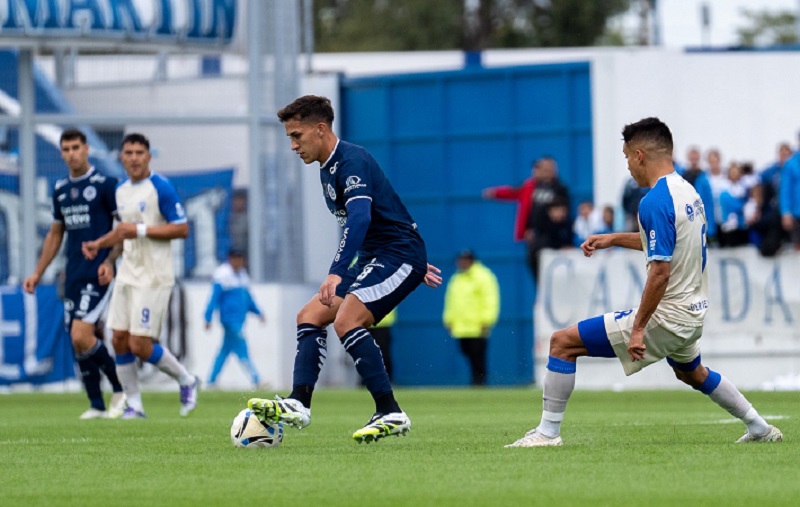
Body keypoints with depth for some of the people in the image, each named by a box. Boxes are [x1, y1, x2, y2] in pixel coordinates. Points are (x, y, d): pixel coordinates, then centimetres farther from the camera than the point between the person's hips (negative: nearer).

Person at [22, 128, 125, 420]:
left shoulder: (105, 185, -6)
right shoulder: (60, 190, 14)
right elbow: (55, 234, 22)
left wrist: (110, 261, -18)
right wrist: (38, 273, 19)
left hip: (97, 275, -7)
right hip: (73, 275, 7)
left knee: (81, 337, -17)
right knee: (78, 342, 4)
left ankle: (121, 389, -1)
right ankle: (96, 405, 12)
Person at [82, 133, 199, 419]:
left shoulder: (161, 188, -11)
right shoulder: (121, 191, 13)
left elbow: (182, 229, -14)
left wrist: (140, 230, -19)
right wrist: (99, 244, 11)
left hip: (153, 278, -8)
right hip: (127, 275, 8)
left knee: (140, 346, -10)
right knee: (119, 340, 2)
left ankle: (186, 381, 12)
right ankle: (134, 404, 11)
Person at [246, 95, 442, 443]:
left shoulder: (351, 161, -17)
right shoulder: (328, 169, 15)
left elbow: (360, 218, -34)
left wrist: (336, 273, -44)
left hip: (399, 256, -10)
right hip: (373, 259, 10)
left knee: (346, 321, -24)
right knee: (309, 317, 2)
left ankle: (391, 414, -20)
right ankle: (299, 405, -7)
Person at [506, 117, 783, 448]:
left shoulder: (655, 202, -21)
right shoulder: (688, 192, 7)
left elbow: (660, 271, -26)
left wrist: (638, 328, -23)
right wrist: (614, 239, 26)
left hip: (666, 317, -9)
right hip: (694, 311, 9)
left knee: (563, 343, -6)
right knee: (691, 372, 38)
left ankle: (548, 431, -5)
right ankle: (759, 428, 44)